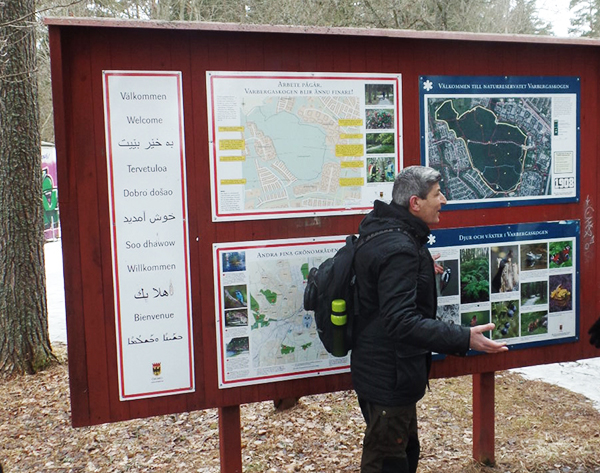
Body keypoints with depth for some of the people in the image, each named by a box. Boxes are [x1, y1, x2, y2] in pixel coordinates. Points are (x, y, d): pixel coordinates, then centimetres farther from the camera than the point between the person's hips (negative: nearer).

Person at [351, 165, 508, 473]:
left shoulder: (381, 232, 5)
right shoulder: (399, 248, -27)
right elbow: (402, 321, -33)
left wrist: (422, 271, 33)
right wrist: (464, 339, -35)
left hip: (379, 372, 11)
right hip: (389, 377, -11)